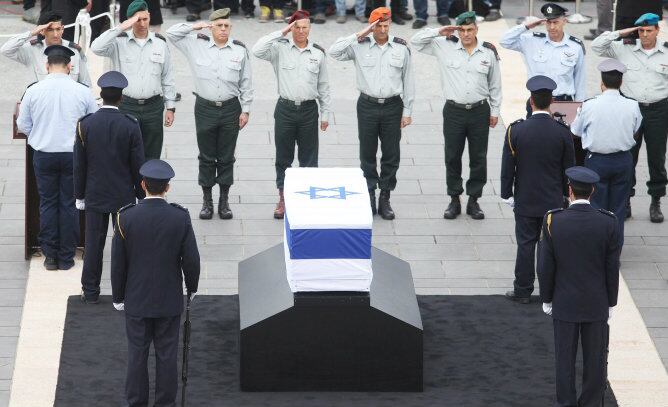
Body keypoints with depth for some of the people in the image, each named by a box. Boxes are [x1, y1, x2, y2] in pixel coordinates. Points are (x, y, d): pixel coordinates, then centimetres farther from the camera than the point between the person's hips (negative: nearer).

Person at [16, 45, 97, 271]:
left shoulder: (33, 91, -6)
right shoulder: (83, 92, -7)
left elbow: (23, 126, 3)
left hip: (43, 156, 0)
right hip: (73, 155, 0)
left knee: (47, 203, 11)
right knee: (69, 205, 9)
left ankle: (50, 256, 13)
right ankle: (66, 257, 13)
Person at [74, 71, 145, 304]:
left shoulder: (85, 125, -9)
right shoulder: (130, 126, -13)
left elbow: (79, 165, -3)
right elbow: (138, 165, -7)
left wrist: (80, 196, 8)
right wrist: (142, 195, 5)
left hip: (95, 196, 1)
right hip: (124, 196, -1)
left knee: (93, 244, 9)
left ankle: (90, 292, 15)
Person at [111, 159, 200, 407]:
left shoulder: (126, 217, -12)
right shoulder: (180, 218, -12)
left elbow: (118, 262, -6)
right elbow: (191, 259, -7)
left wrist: (118, 296, 6)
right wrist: (192, 287, 12)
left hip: (137, 300, 0)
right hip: (170, 301, 0)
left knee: (137, 353, 10)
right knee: (167, 355, 9)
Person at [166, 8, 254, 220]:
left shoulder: (240, 50, 1)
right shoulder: (197, 44, 0)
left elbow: (246, 83, 5)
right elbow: (172, 33, 2)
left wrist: (245, 110, 4)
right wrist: (194, 27, -6)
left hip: (230, 109, 0)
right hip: (205, 108, 0)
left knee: (226, 157, 8)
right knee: (206, 157, 8)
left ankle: (224, 200, 18)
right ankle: (207, 200, 18)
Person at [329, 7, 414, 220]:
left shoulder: (401, 48, 1)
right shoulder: (360, 46, -2)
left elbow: (408, 80, 6)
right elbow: (334, 51, -13)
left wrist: (407, 111, 4)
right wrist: (359, 35, -14)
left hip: (392, 106, 1)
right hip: (368, 105, -1)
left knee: (391, 155, 5)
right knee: (367, 154, 6)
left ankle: (385, 198, 15)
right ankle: (369, 196, 17)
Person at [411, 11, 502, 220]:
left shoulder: (489, 52, 0)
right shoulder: (445, 46, -2)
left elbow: (495, 85, 8)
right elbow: (416, 41, 1)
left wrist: (495, 111, 9)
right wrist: (438, 32, -9)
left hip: (479, 111, 0)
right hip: (454, 111, 0)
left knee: (478, 158, 6)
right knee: (452, 157, 6)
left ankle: (473, 201, 18)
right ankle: (454, 200, 18)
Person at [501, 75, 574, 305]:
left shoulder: (516, 130, -12)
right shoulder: (562, 133, -10)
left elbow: (507, 167, -6)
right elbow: (569, 168, -1)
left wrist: (507, 194, 6)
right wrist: (566, 193, 13)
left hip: (525, 200, 0)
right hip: (554, 200, 0)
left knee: (526, 245, 7)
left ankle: (523, 290, 12)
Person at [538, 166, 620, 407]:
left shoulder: (553, 222, -14)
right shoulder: (608, 224, -13)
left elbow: (545, 267, -8)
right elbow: (612, 268, -6)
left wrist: (546, 299, 6)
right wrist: (611, 302, 6)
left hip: (564, 305, 0)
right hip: (597, 305, 0)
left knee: (565, 358, 11)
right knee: (595, 359, 11)